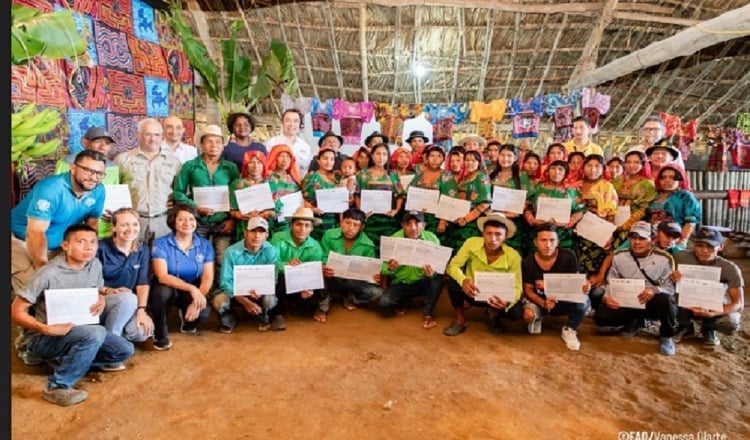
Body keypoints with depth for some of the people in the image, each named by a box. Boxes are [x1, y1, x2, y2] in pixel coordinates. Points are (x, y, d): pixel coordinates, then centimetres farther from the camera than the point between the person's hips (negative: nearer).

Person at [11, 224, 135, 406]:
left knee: (125, 350, -5)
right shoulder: (48, 274, -22)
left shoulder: (95, 265, -4)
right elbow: (16, 312, -18)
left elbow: (98, 291, 12)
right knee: (96, 333, -33)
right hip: (41, 338, -7)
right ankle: (57, 386, -18)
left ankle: (65, 359, 7)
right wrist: (46, 329, -32)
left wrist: (101, 299, -12)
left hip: (77, 331, 7)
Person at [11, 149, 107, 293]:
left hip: (57, 247, 6)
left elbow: (92, 225, 1)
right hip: (21, 241, -6)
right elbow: (36, 233, -30)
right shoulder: (50, 189, -30)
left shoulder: (98, 190, -11)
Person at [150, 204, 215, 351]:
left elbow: (207, 278, -9)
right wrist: (191, 288, -39)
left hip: (193, 292, 2)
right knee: (163, 291, -37)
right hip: (167, 289, -2)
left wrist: (197, 301, -27)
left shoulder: (205, 245, -5)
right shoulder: (161, 244, -14)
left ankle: (187, 321, 14)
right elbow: (162, 276, -25)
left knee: (203, 313, -27)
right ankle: (160, 335, -9)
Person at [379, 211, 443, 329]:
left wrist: (433, 272, -38)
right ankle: (403, 301, 12)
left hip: (422, 282, 0)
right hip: (401, 283, 0)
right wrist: (390, 268, -36)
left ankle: (427, 314, -9)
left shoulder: (432, 239, -15)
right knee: (385, 301, -26)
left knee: (438, 277, -31)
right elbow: (384, 270, -11)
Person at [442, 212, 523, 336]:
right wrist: (463, 280, -45)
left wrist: (507, 300, -42)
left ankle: (493, 313, 10)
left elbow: (517, 288, -18)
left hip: (495, 297, 0)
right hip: (472, 292, 0)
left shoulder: (513, 256, -21)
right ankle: (460, 320, -6)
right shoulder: (472, 243, -22)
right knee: (451, 278, -30)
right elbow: (452, 266, -21)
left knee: (516, 312, -29)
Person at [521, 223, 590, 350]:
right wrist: (543, 303, -30)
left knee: (583, 301, -33)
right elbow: (528, 290, -9)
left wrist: (582, 287, -35)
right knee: (528, 315, -34)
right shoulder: (528, 262, -14)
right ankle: (537, 317, 9)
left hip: (564, 300, 0)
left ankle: (569, 330, -2)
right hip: (539, 300, 0)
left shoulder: (568, 257, -15)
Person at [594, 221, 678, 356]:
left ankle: (666, 337, -6)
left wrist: (655, 290, -34)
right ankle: (634, 322, 13)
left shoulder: (664, 258, -9)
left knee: (665, 300, -38)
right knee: (601, 316, -22)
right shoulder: (619, 256, -2)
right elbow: (611, 283, 3)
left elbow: (671, 287, -11)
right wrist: (607, 297, -20)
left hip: (652, 303, -2)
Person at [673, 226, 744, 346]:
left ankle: (709, 329, 8)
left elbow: (739, 304, -21)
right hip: (687, 306, 0)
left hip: (716, 309, 0)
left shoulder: (730, 269, -20)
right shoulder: (682, 257, -21)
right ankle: (685, 326, 0)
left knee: (731, 324, -31)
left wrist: (711, 313, -39)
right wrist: (672, 280, -38)